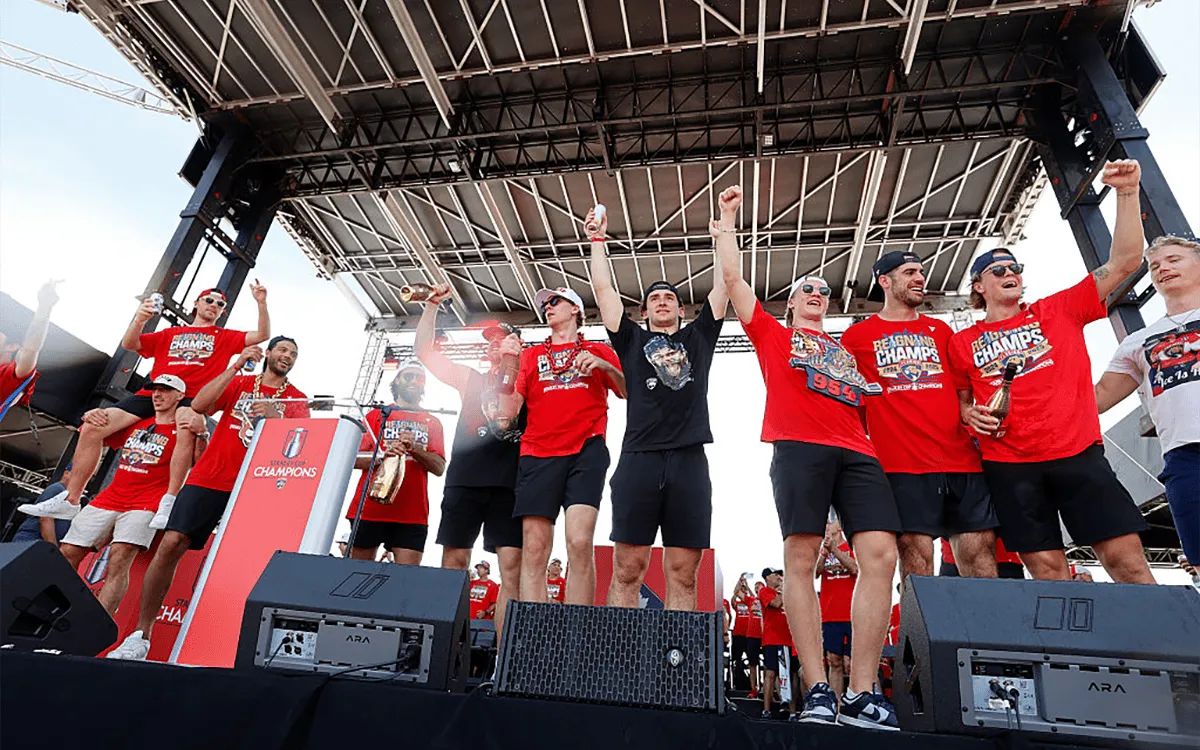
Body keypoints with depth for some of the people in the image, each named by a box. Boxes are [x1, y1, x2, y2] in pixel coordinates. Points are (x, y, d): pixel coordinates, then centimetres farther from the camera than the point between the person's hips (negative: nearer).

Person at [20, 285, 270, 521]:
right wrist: (139, 319, -2)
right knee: (92, 427, -7)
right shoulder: (169, 334, 26)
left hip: (191, 399, -5)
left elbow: (262, 335, 5)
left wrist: (261, 303, -7)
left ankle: (170, 501, -37)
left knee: (189, 422, -41)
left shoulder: (225, 337, 17)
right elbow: (129, 343, 18)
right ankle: (70, 500, 6)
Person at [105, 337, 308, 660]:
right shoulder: (239, 382, 13)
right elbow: (199, 405, -3)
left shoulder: (296, 400, 10)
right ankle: (141, 634, 5)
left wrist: (276, 417, -25)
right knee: (171, 544, -7)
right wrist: (234, 367, -8)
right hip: (208, 478, 1)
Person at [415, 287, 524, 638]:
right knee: (453, 561, -1)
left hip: (510, 481, -2)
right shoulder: (471, 379, 21)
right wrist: (432, 305, 10)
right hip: (465, 476, 2)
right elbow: (424, 350, 19)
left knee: (512, 566, -8)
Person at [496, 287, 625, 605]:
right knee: (534, 549, -6)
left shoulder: (599, 351, 18)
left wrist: (604, 366, -6)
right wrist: (509, 362, 1)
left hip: (586, 451, -2)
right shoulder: (531, 355, 21)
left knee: (580, 542, -16)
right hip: (538, 455, 2)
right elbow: (508, 410, 11)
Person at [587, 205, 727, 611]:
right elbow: (603, 289, 19)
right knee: (627, 568, -3)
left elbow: (724, 280, 21)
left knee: (683, 573, 0)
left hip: (689, 460, 1)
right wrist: (598, 239, 24)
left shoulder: (699, 336, 23)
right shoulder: (632, 340, 20)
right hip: (639, 458, 0)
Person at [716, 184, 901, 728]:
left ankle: (862, 694, -8)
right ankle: (817, 691, -6)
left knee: (880, 555, -12)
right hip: (799, 448, -4)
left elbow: (865, 399, 35)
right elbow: (732, 278, 20)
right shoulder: (772, 334, 22)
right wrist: (727, 220, 26)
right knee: (801, 558, -11)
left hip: (856, 452, 4)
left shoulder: (847, 350, 33)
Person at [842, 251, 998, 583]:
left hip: (962, 458, 4)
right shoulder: (857, 336, 10)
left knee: (980, 551, 1)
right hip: (902, 463, -4)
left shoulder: (941, 330, 21)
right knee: (916, 558, -6)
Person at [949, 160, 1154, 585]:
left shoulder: (1059, 311, 11)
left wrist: (1126, 193, -2)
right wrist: (970, 415, -4)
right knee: (1047, 570, 2)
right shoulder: (963, 343, 10)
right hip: (1008, 465, 0)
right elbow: (961, 402, 19)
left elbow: (1124, 262, 4)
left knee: (1127, 560, -2)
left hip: (1078, 453, 0)